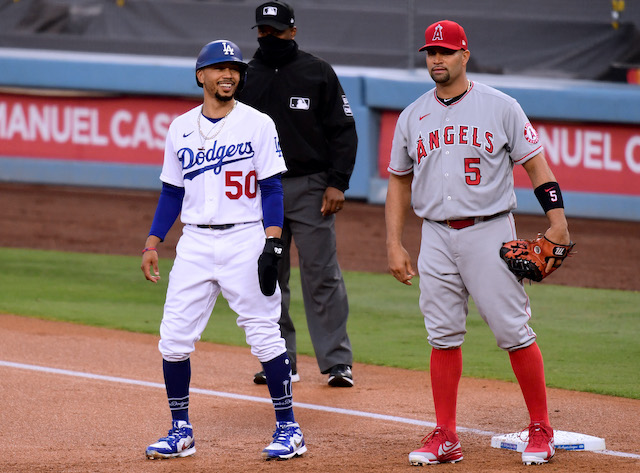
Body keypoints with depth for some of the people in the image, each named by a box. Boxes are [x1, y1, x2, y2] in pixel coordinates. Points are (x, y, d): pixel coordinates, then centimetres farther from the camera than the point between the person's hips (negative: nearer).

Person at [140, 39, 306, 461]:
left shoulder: (258, 124, -2)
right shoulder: (181, 129, 10)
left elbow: (272, 190, -4)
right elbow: (172, 192, 15)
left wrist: (273, 245, -14)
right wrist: (152, 244, 8)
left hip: (245, 240, -4)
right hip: (195, 243, 4)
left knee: (264, 335, -5)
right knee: (174, 337, -1)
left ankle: (288, 428, 5)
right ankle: (181, 431, 10)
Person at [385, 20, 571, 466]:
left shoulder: (501, 107, -1)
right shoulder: (413, 117, 10)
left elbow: (536, 163, -1)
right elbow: (399, 182, 17)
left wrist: (558, 220, -13)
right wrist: (394, 245, 9)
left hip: (490, 233, -4)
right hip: (437, 238, 4)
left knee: (514, 331, -5)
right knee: (443, 336, 3)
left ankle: (541, 430, 4)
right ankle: (445, 437, 8)